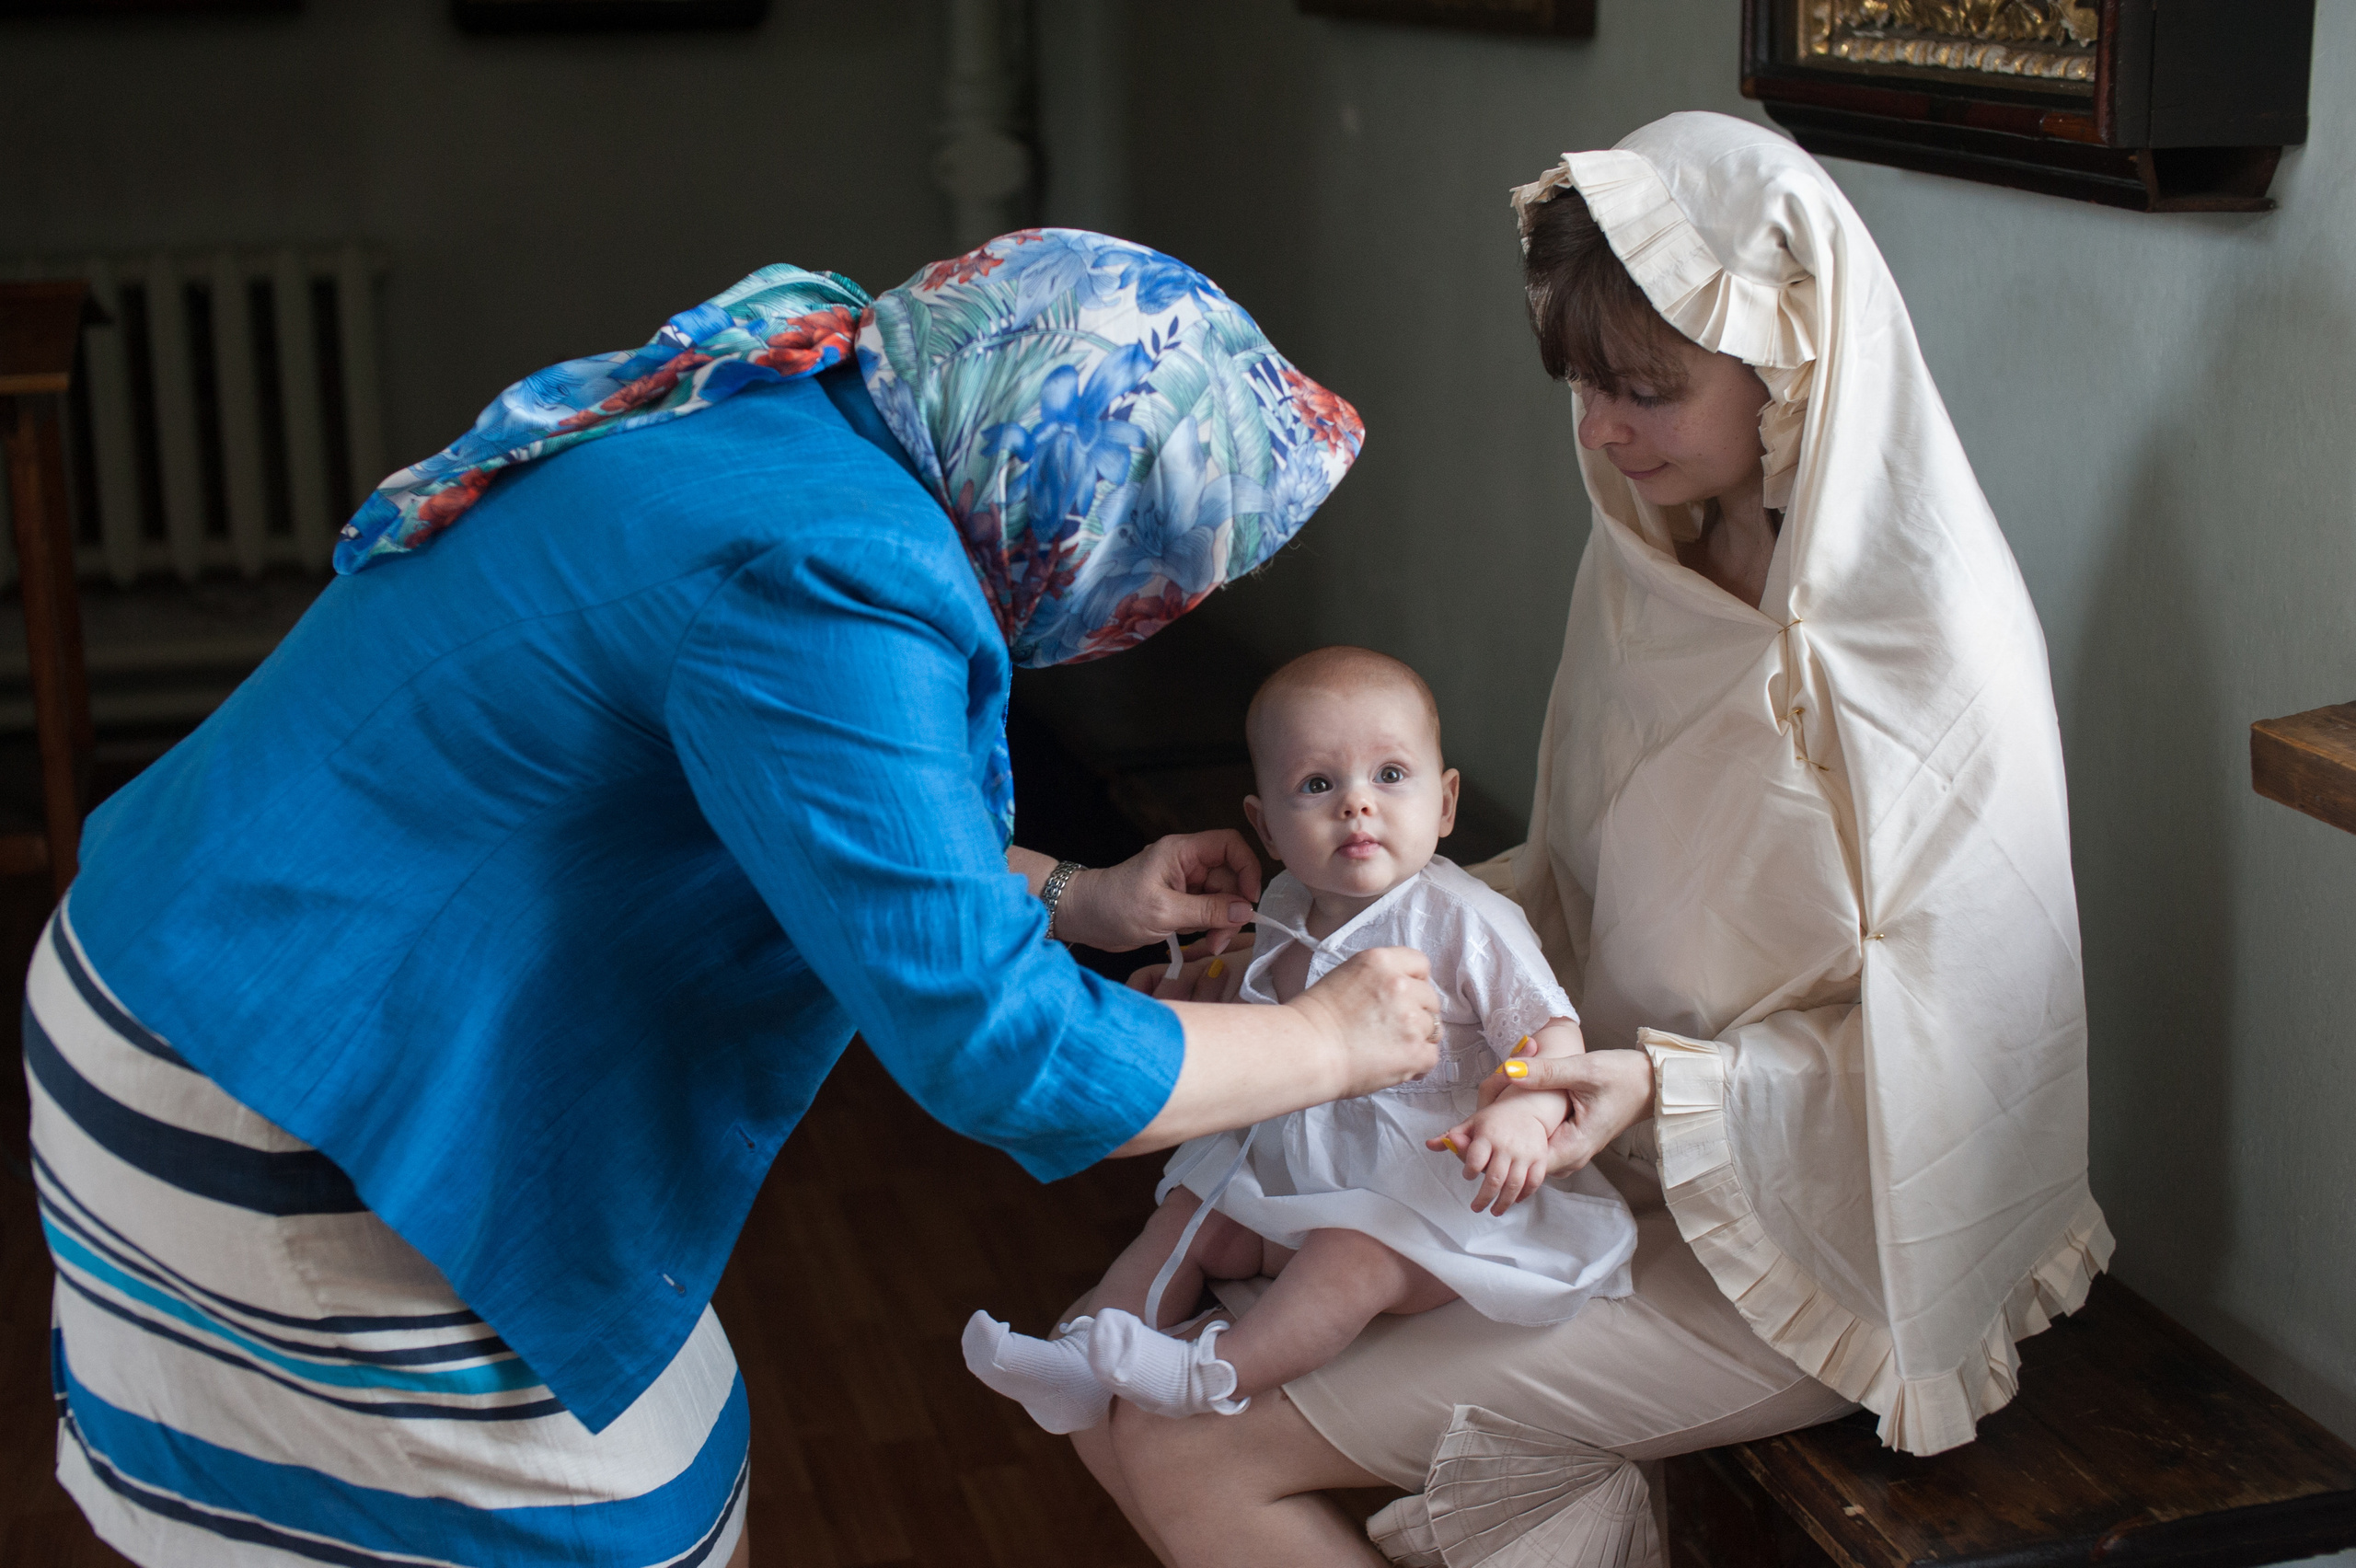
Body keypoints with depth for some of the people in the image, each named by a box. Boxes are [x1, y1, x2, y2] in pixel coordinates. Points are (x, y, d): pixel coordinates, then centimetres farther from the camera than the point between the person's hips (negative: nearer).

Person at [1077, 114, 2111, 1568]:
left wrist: (1667, 1089, -31)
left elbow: (1922, 1053, -17)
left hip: (1786, 1237, -8)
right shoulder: (1651, 560, 2)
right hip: (1595, 1148, 8)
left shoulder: (1938, 666, -22)